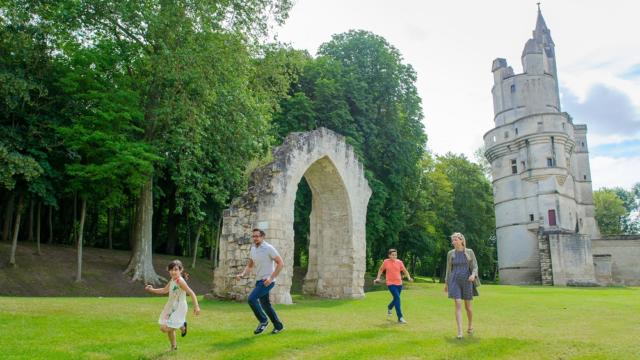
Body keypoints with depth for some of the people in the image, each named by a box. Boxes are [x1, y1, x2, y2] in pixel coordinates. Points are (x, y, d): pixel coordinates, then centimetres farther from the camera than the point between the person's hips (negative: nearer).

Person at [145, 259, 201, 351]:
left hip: (179, 308, -8)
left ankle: (182, 325, 9)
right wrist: (152, 290, 10)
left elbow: (191, 293, -24)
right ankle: (173, 347, 38)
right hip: (171, 307, 8)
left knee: (164, 328, -14)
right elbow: (164, 290, 19)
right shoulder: (172, 281, 5)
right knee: (169, 329, 17)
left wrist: (196, 306, -29)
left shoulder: (180, 281, -21)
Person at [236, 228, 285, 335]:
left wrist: (271, 278, -21)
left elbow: (281, 263, -14)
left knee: (251, 299, -19)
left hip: (267, 280, -8)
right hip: (259, 280, 8)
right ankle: (278, 326, 28)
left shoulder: (269, 248, -13)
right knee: (265, 304, 13)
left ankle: (263, 321, -1)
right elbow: (250, 266, 18)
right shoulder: (252, 249, 8)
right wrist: (242, 274, -2)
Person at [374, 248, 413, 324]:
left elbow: (404, 271, 10)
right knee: (397, 298, -18)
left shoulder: (399, 262, 2)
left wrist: (409, 277, -6)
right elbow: (381, 269, 12)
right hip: (390, 284, -4)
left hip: (399, 283, 4)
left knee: (396, 299, 17)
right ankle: (400, 317, -13)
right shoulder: (386, 262, -3)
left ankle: (389, 307, 51)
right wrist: (378, 278, 6)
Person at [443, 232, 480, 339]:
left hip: (467, 281, 0)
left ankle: (470, 326, 35)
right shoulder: (450, 253, 6)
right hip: (454, 281, 0)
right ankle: (460, 332, -14)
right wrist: (446, 283, 14)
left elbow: (475, 266, 0)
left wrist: (473, 275, -21)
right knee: (458, 305, -13)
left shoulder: (469, 252, 1)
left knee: (468, 306, 8)